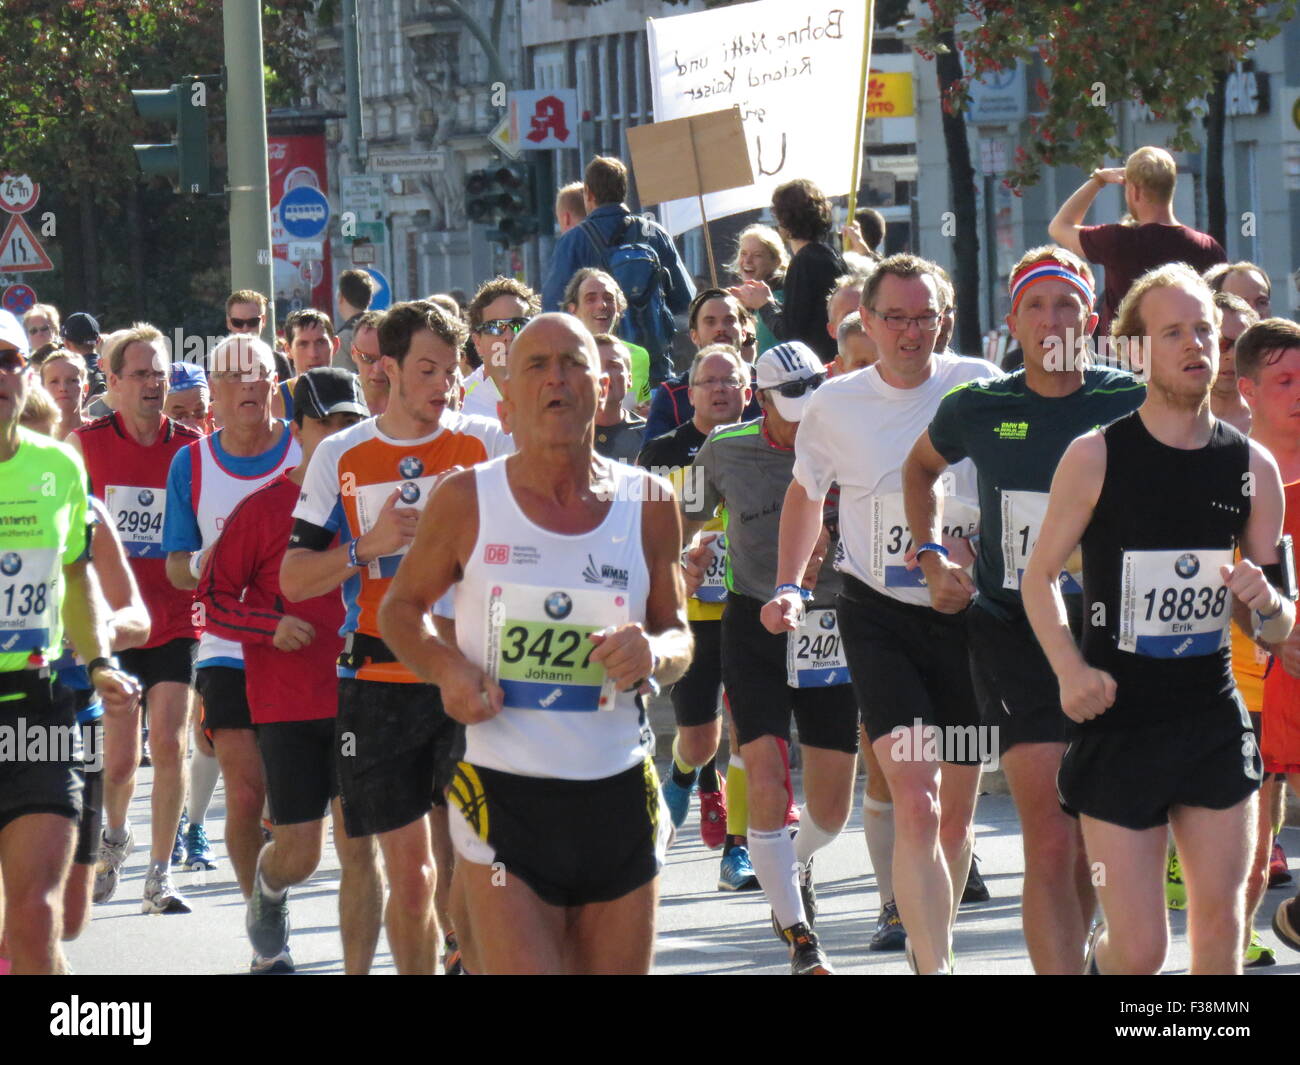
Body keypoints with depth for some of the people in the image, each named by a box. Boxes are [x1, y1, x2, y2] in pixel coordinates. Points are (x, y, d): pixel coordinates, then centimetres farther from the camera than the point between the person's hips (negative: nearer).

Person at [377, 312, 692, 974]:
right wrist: (446, 667, -8)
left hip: (620, 798, 3)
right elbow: (400, 608, 12)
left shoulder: (649, 505, 5)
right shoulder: (466, 501, -1)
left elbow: (678, 633, 15)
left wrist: (653, 653, -8)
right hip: (503, 801, -3)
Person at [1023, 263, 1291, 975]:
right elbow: (1039, 576, 4)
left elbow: (1278, 630, 9)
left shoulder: (1253, 468, 3)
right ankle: (1099, 952, 31)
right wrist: (1069, 670, -12)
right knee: (1139, 948, -3)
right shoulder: (1095, 458, -6)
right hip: (1119, 723, -3)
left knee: (1219, 924, 3)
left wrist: (1264, 602, -15)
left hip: (1215, 725, 3)